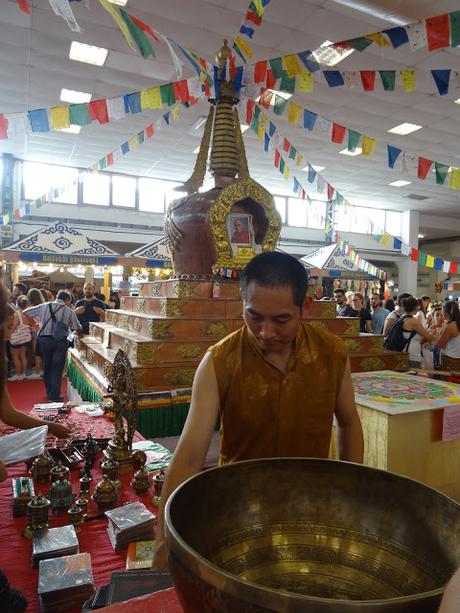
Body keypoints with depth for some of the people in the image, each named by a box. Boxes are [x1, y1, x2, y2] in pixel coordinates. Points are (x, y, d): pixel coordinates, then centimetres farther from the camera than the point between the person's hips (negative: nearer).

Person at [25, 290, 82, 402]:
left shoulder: (44, 306, 5)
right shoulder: (69, 311, -1)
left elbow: (25, 312, 10)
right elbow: (78, 328, 3)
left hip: (43, 339, 3)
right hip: (60, 341, -3)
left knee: (47, 366, 17)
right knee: (57, 368, 6)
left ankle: (49, 392, 28)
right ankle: (55, 395, 4)